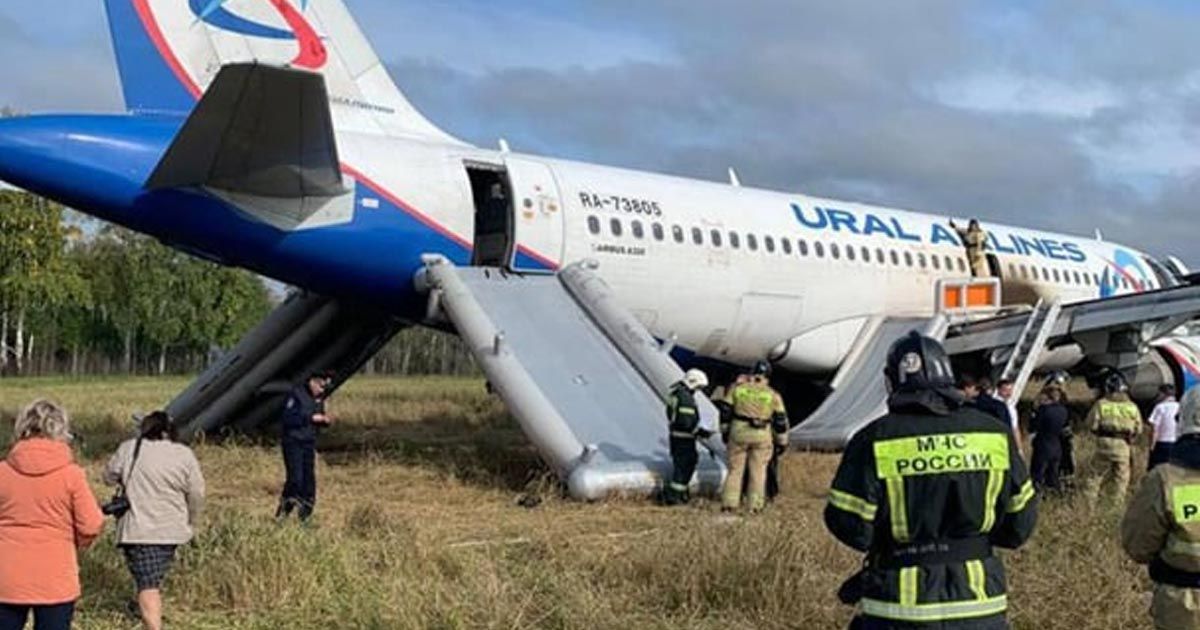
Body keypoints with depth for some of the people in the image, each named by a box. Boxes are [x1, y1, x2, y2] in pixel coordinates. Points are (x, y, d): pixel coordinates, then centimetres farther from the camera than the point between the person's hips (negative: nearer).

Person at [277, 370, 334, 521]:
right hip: (293, 442, -6)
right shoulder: (296, 394, -13)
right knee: (295, 478, -13)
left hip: (309, 443, 6)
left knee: (309, 479, 4)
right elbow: (288, 419, -20)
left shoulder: (318, 398, 8)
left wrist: (325, 420, -4)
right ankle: (283, 510, 3)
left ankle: (305, 515, 12)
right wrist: (311, 418, -23)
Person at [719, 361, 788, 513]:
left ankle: (729, 503, 8)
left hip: (738, 432, 0)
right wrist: (782, 442, 12)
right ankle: (755, 505, 8)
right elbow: (781, 420, 4)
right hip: (761, 436, 0)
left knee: (735, 469, 9)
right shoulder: (773, 395, 2)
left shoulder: (737, 387, 3)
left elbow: (726, 411, 5)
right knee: (758, 471, 8)